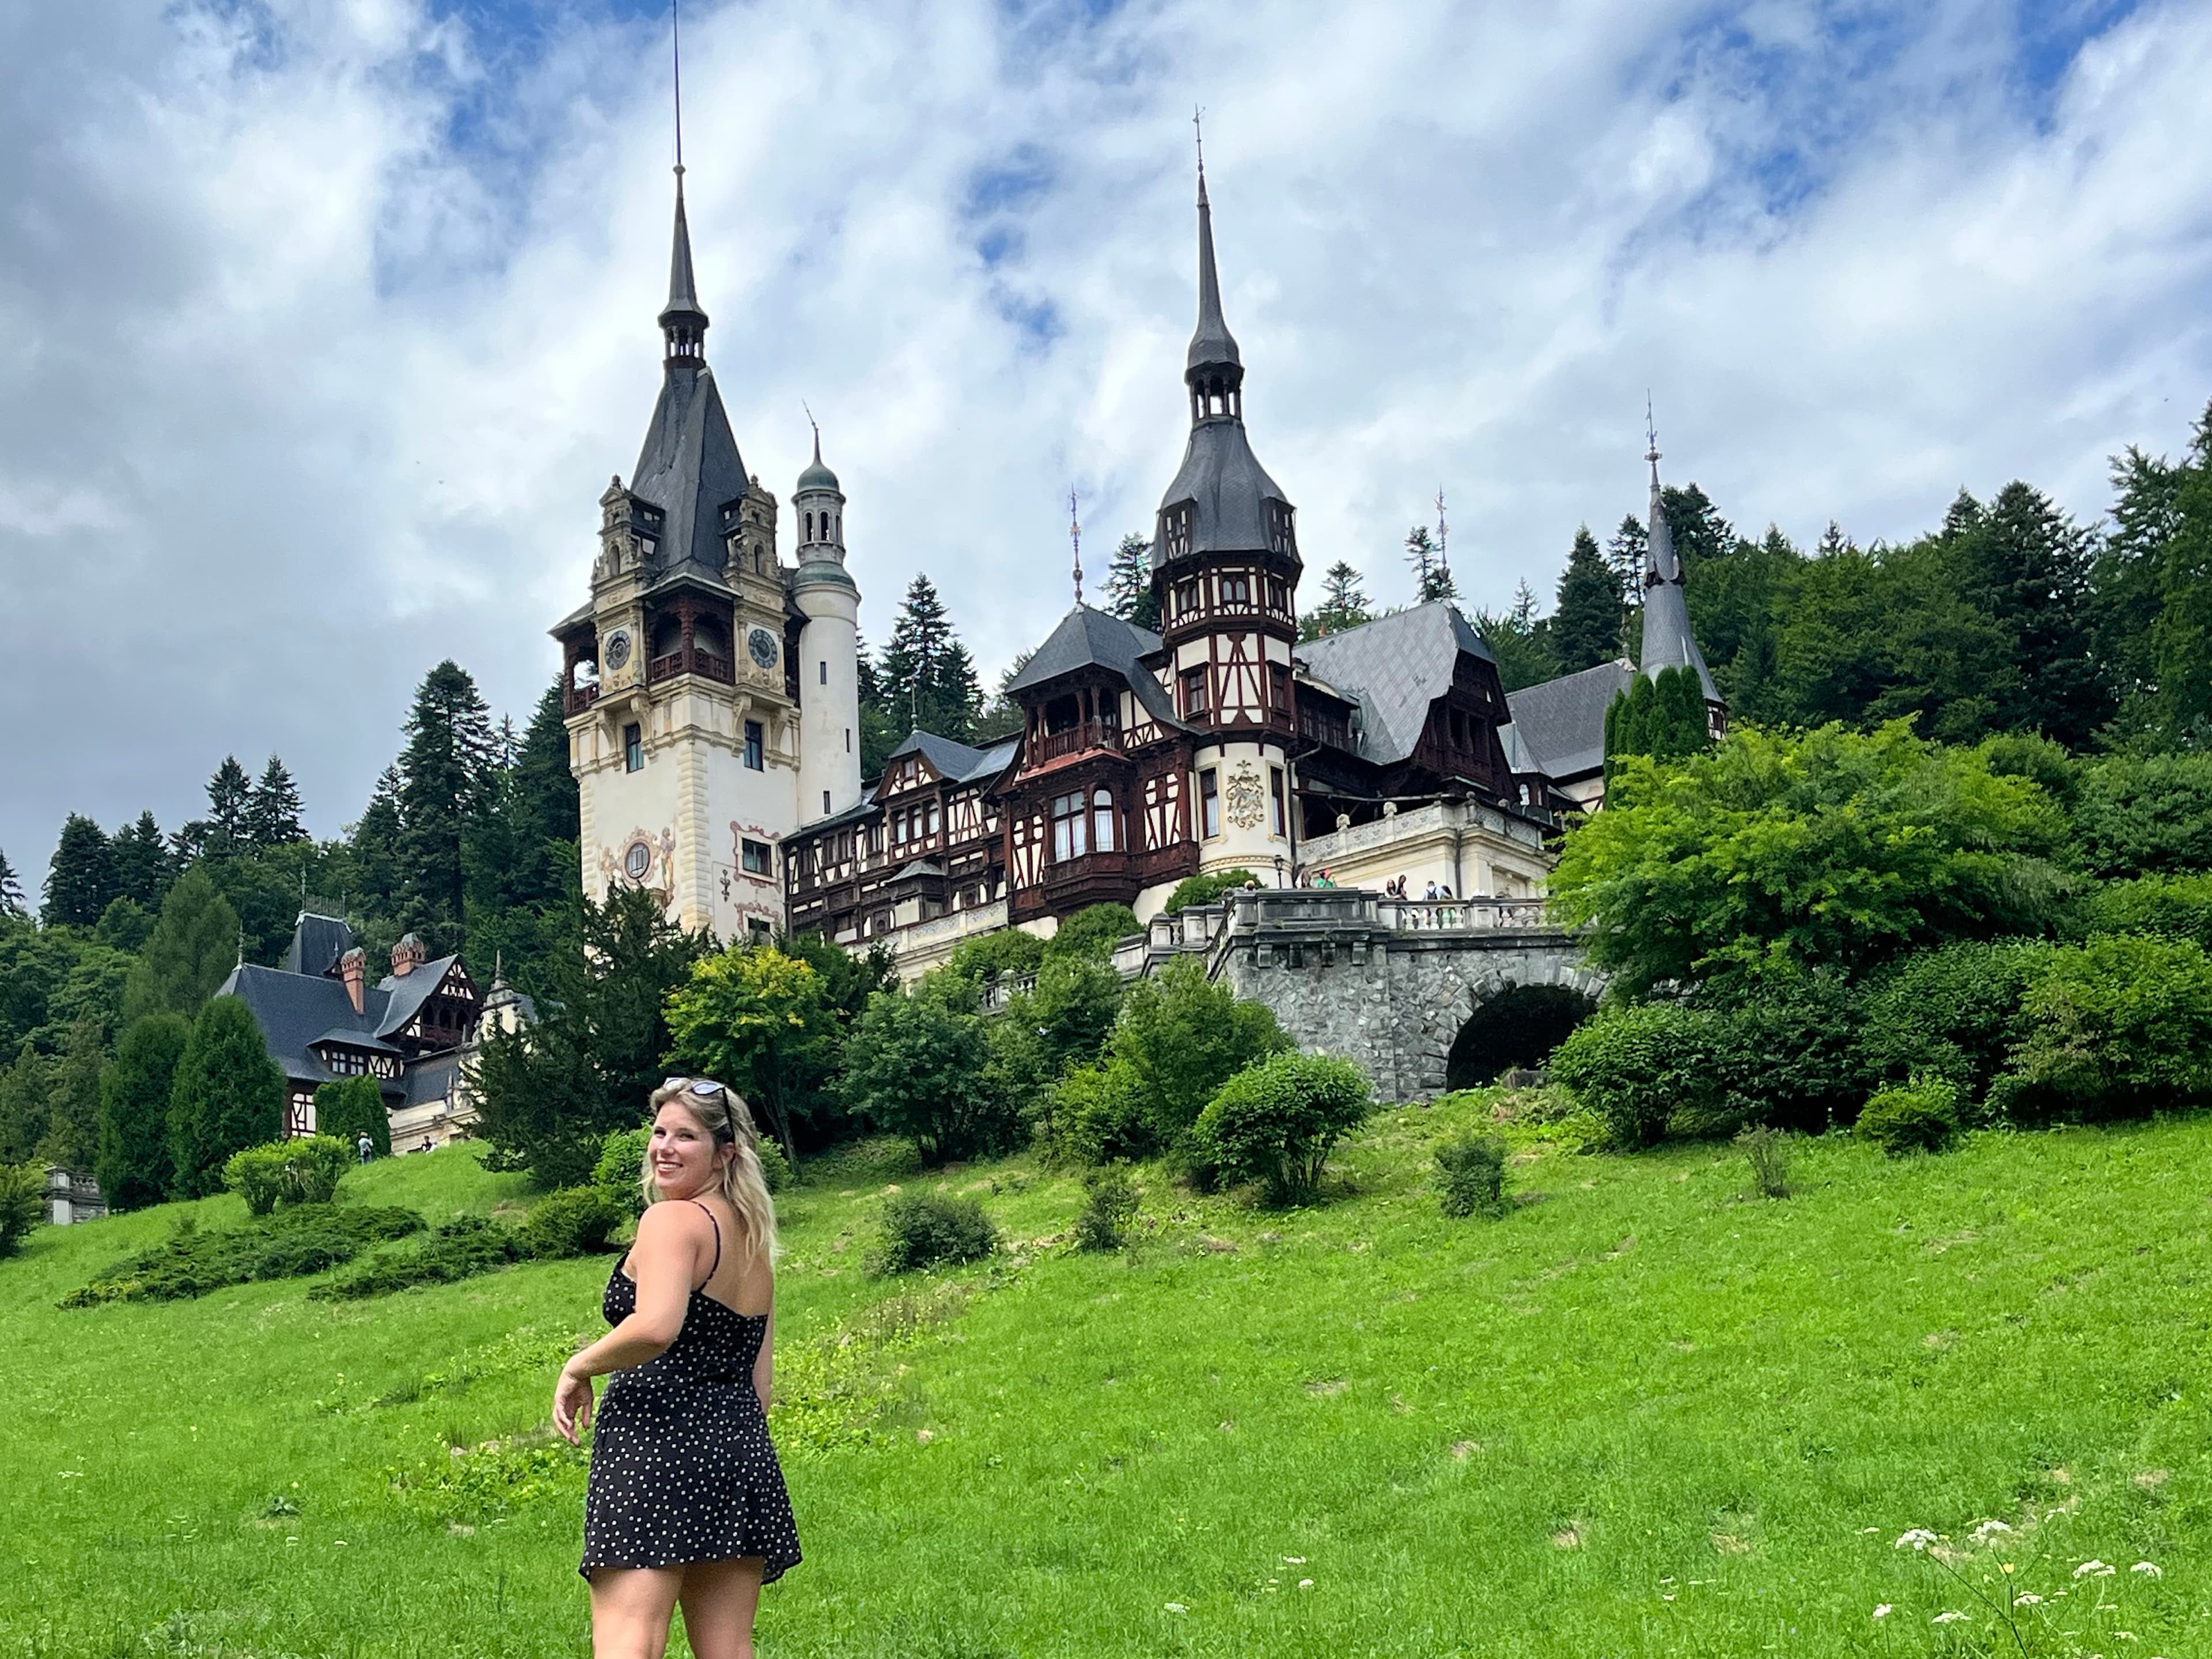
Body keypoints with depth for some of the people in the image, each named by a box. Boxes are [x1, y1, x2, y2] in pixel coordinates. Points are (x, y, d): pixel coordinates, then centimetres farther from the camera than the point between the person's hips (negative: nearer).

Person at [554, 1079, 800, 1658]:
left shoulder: (673, 1220, -6)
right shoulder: (755, 1241, 20)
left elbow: (655, 1327, -23)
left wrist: (578, 1369, -8)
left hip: (658, 1436, -9)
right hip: (742, 1445, 9)